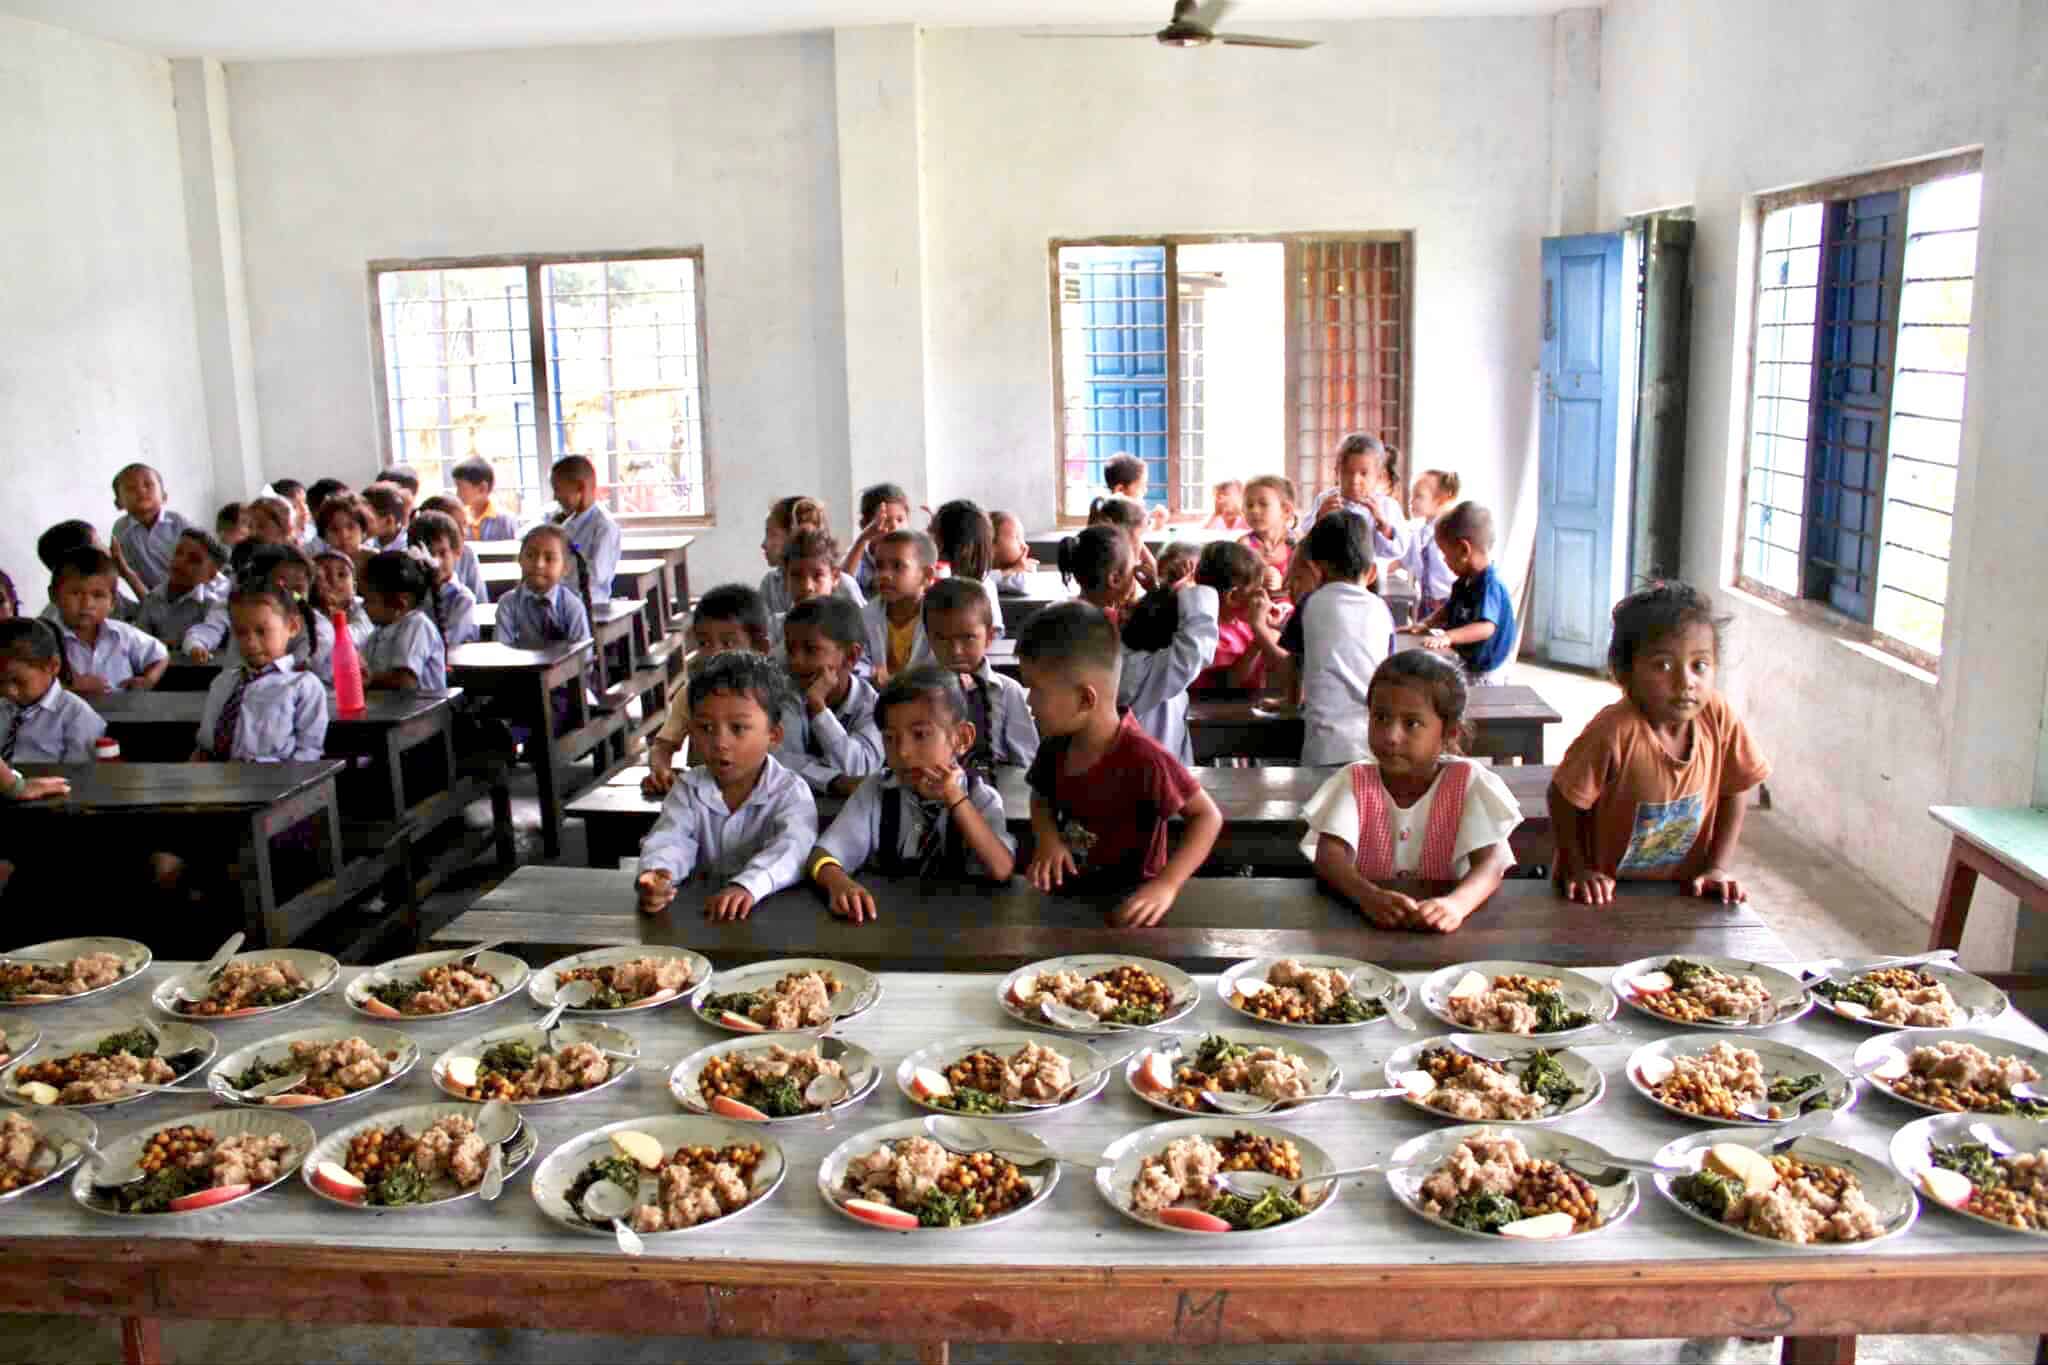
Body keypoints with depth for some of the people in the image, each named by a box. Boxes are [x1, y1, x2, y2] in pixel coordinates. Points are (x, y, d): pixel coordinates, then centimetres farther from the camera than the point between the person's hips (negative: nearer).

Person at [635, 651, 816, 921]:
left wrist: (748, 885, -42)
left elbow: (793, 848, -24)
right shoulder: (689, 789, 6)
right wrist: (654, 874, -32)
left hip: (776, 911, -2)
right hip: (703, 912, 2)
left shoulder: (790, 791, -7)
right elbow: (670, 840, -9)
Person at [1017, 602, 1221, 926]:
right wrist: (1047, 837, -6)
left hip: (1127, 906, -5)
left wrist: (1166, 885, -25)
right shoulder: (1056, 743, -3)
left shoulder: (1143, 759, -24)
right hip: (1070, 896, 5)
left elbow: (1208, 816, -15)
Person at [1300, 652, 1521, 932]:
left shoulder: (1468, 782, -3)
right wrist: (1370, 896, -33)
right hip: (1363, 921, 1)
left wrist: (1456, 904, -35)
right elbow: (1328, 856, -14)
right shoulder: (1354, 781, -1)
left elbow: (1490, 862, -15)